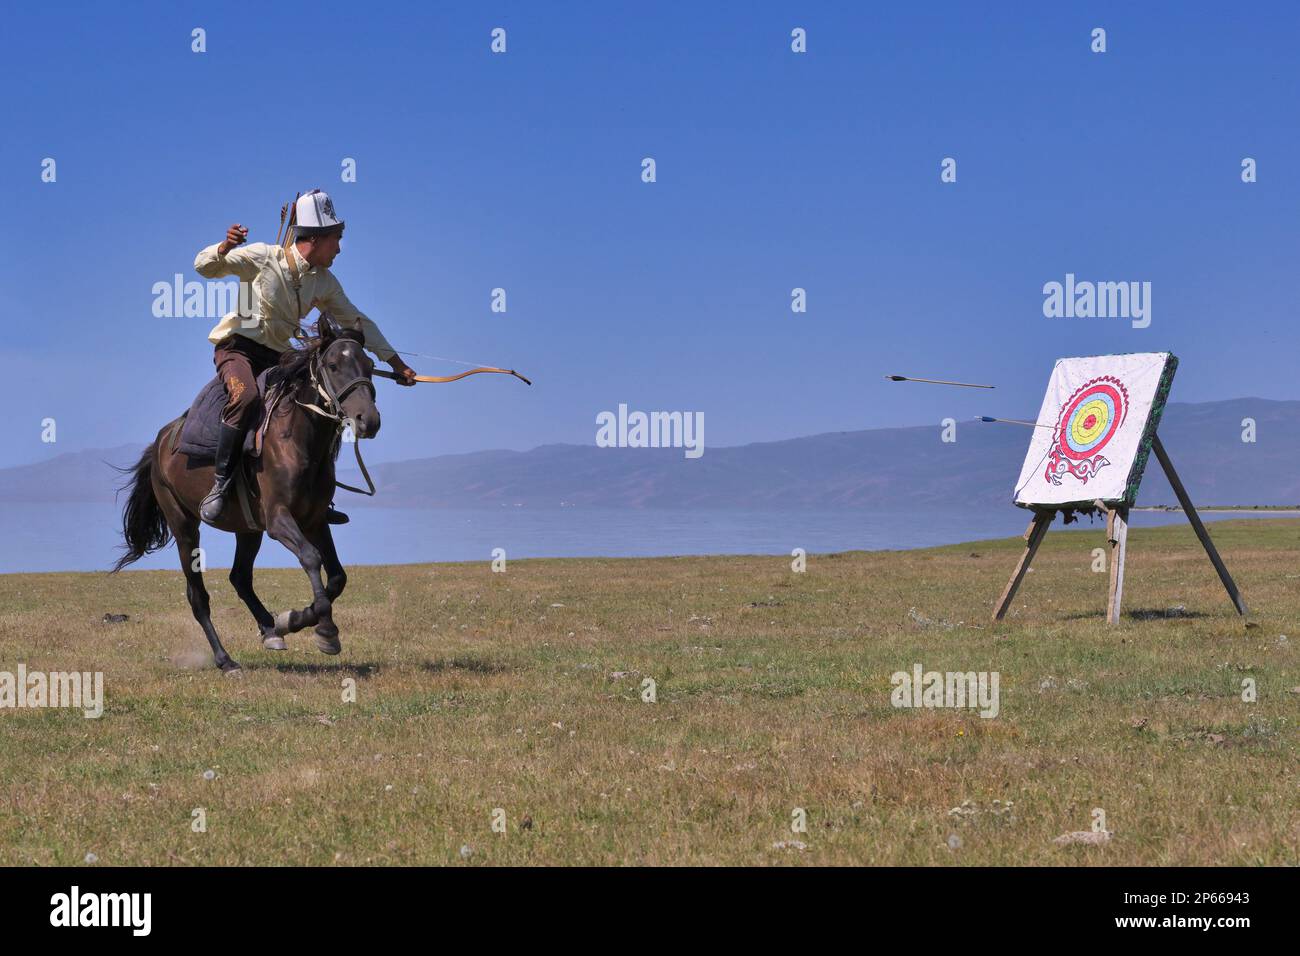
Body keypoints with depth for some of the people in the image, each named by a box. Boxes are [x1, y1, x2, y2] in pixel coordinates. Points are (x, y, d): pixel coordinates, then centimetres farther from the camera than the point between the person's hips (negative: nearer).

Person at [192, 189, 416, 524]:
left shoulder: (324, 282, 5)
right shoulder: (262, 257, -11)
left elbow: (356, 321, 12)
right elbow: (204, 267, -7)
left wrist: (396, 362, 10)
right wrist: (225, 248, -29)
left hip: (278, 355, 7)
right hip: (237, 345, -7)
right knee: (245, 396, -36)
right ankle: (220, 486, -27)